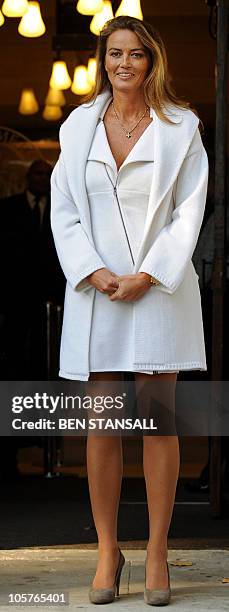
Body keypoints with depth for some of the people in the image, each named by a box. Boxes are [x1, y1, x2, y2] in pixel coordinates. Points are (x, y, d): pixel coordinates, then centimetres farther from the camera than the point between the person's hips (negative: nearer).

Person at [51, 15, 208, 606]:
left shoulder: (181, 128, 3)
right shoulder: (78, 126, 9)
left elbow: (189, 212, -2)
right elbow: (64, 210, 6)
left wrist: (147, 276, -11)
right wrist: (95, 273, -8)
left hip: (159, 287, -2)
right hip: (95, 290, 2)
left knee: (158, 422, -1)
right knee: (102, 425, 2)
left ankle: (157, 554, 6)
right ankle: (107, 552, 9)